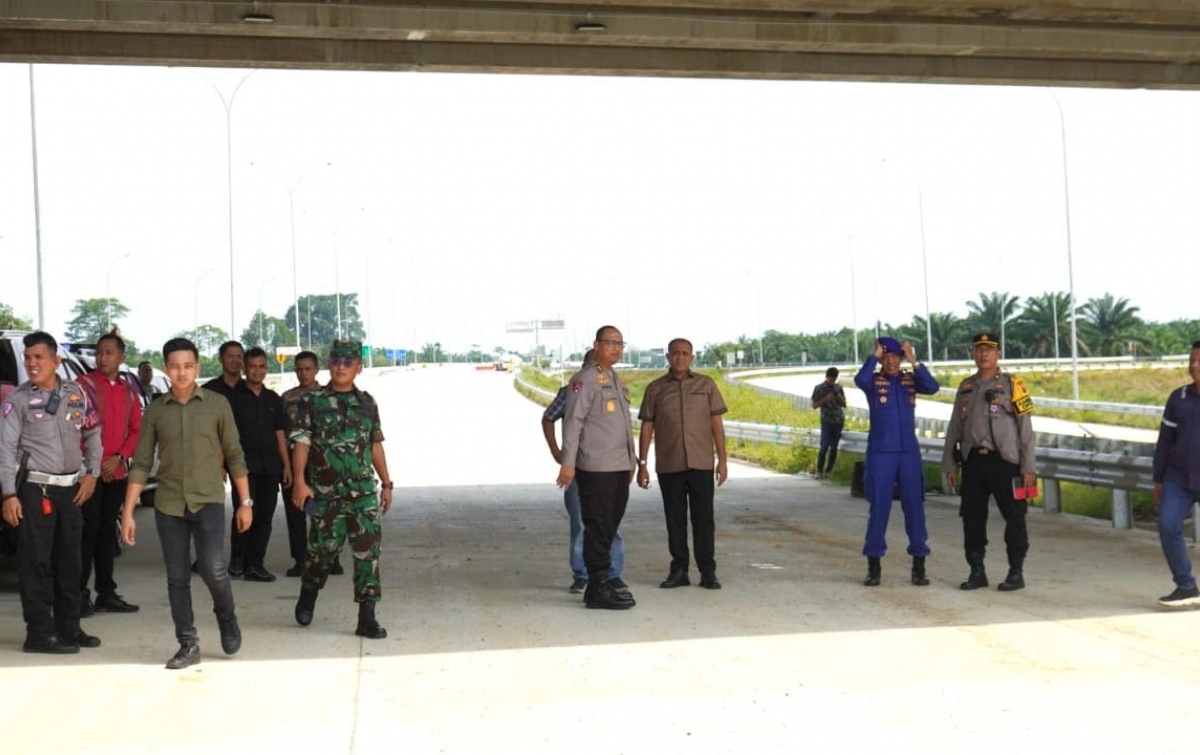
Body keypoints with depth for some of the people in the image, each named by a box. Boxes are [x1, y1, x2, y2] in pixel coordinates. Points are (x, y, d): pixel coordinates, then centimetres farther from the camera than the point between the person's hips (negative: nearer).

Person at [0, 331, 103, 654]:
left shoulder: (75, 393, 8)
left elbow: (92, 433, 16)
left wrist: (91, 473, 7)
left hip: (71, 488, 5)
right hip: (35, 489, -5)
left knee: (69, 561, 11)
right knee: (36, 561, -4)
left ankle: (69, 628, 21)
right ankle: (40, 633, 1)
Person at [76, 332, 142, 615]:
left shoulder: (129, 390, 11)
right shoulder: (84, 385, -4)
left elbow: (136, 429, 10)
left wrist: (120, 457, -4)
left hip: (117, 471, 5)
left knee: (108, 530, 10)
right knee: (88, 530, -6)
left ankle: (106, 593, 16)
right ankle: (80, 592, -1)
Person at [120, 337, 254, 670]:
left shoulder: (217, 404, 0)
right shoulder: (155, 411, 4)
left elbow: (234, 456, 3)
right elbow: (141, 464, 5)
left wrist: (245, 502, 1)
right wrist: (128, 512, 1)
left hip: (208, 501, -2)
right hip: (168, 505, 2)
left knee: (213, 570, -13)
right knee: (177, 578, 5)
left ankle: (226, 617, 17)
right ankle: (188, 645, 16)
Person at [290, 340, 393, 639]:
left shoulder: (367, 403, 10)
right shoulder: (312, 401, 1)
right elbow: (301, 442, -5)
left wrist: (386, 483, 13)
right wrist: (299, 481, -15)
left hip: (364, 493, 2)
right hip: (325, 494, -2)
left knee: (368, 551, -4)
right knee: (323, 549, 5)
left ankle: (367, 618, 1)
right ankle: (308, 596, 34)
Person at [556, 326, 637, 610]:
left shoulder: (615, 379, 19)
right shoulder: (586, 379, -8)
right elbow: (573, 421, -13)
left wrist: (631, 460, 24)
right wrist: (568, 462, -19)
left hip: (619, 468, 9)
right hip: (596, 469, -9)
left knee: (609, 529, 12)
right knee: (598, 529, -6)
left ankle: (600, 586, 20)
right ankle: (599, 589, -2)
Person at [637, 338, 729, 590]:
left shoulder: (706, 385, 6)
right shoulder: (655, 389, 6)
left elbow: (716, 424, 5)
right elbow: (646, 428, 6)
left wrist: (722, 460, 0)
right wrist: (642, 464, 1)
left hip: (701, 464, 0)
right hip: (669, 466, 1)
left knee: (703, 519, 1)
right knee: (675, 520, 6)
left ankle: (708, 573, 7)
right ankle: (678, 571, 13)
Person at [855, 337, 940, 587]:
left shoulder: (911, 379, 6)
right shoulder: (873, 381, -1)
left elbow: (932, 387, -14)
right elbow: (860, 380, -25)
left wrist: (914, 360, -18)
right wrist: (874, 355, -17)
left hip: (909, 453, 2)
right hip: (880, 454, -2)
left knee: (915, 508, 3)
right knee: (878, 508, 1)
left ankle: (919, 567, 10)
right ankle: (874, 568, 9)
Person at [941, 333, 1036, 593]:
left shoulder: (1012, 384, 0)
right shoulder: (966, 387, 14)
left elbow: (1025, 427, -3)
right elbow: (954, 427, 17)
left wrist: (1028, 466, -8)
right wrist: (949, 464, 12)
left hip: (1004, 460, -4)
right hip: (973, 461, 5)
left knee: (1014, 517, -1)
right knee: (972, 518, 7)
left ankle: (1016, 572, 9)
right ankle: (977, 571, 17)